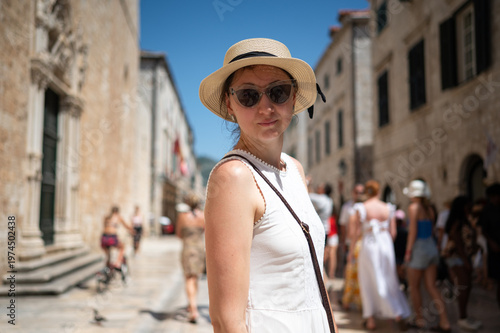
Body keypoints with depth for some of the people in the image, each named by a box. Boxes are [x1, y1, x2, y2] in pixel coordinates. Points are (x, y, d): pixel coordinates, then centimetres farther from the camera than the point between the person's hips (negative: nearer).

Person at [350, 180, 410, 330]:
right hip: (386, 245, 3)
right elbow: (393, 232, 4)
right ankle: (398, 313, 10)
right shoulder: (388, 208, 2)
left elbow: (356, 231, -9)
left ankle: (370, 319, 11)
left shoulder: (361, 208, -8)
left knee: (369, 282, 7)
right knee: (389, 281, 14)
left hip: (369, 245, -2)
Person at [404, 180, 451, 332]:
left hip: (419, 248, -7)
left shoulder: (414, 207, -12)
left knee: (414, 286, 8)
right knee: (432, 287, 9)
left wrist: (408, 251, -11)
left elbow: (413, 230, -15)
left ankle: (419, 319, 17)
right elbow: (430, 229, 11)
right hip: (432, 247, 7)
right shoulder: (429, 208, 9)